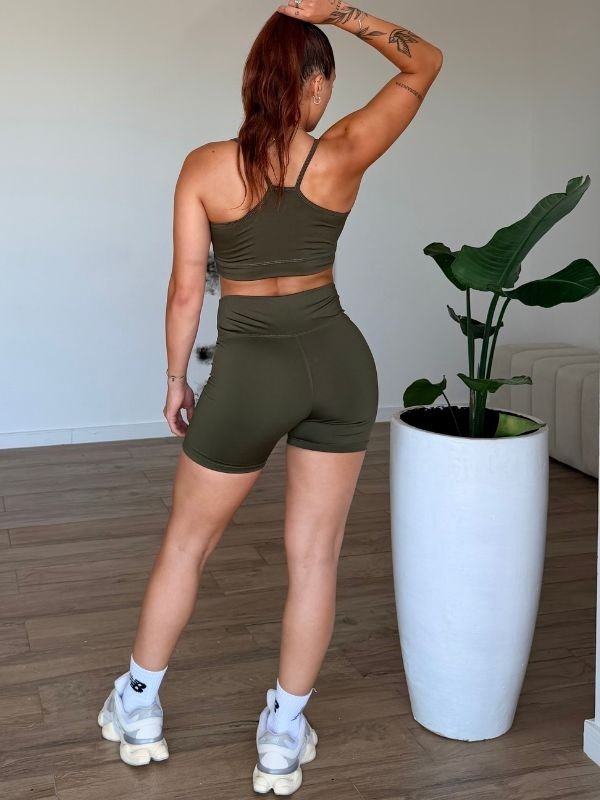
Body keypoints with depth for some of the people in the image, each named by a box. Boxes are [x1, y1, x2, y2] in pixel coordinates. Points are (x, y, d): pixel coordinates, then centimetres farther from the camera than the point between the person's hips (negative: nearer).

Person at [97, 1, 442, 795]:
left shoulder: (204, 167, -8)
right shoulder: (343, 155, -6)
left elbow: (186, 289, -5)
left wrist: (175, 380, 8)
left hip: (250, 373, -1)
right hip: (338, 361, 2)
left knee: (186, 544, 17)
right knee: (315, 555, 11)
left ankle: (138, 709, 32)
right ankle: (283, 736, 22)